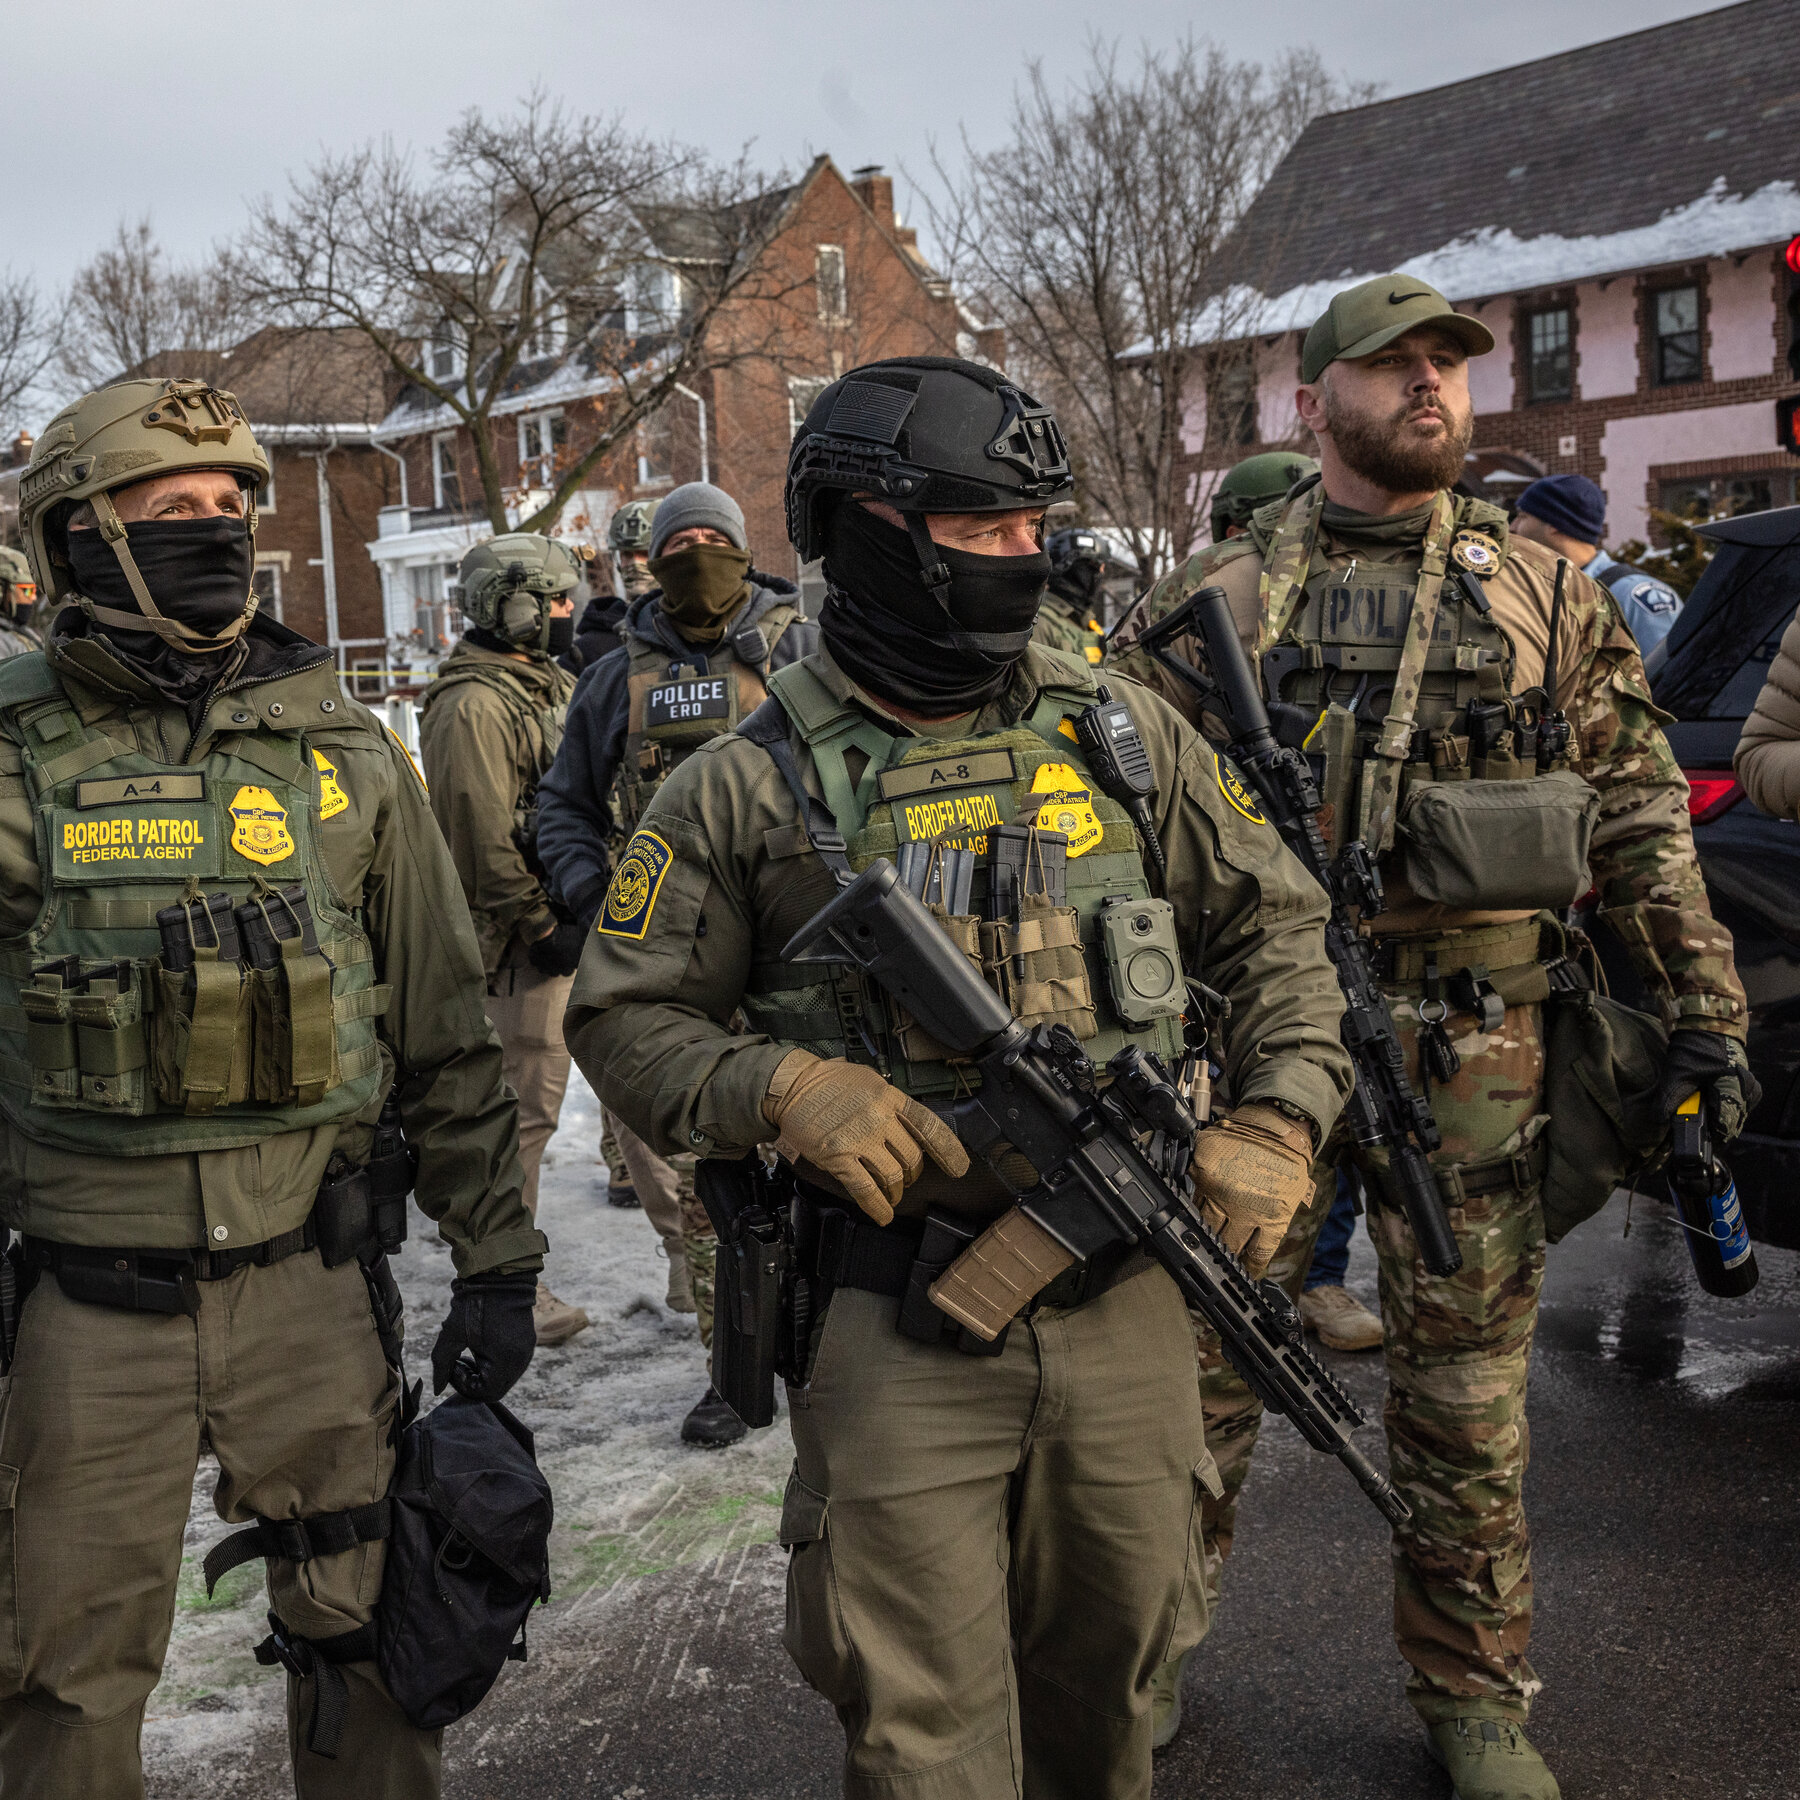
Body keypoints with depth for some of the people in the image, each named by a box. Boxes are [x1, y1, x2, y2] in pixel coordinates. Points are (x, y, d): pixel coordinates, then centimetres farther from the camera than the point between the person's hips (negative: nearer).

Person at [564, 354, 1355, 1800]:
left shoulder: (1122, 732, 4)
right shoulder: (750, 787, -4)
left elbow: (1272, 924, 12)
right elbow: (627, 1018, 1)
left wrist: (1279, 1121, -2)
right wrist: (780, 1089, -17)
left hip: (1123, 1303, 3)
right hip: (897, 1324, -3)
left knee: (1109, 1668, 19)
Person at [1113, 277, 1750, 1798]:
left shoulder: (1547, 590, 7)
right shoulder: (1213, 597, 4)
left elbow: (1642, 814, 8)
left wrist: (1706, 1014, 3)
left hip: (1477, 1046, 1)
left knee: (1468, 1378, 10)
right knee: (1203, 1349, 7)